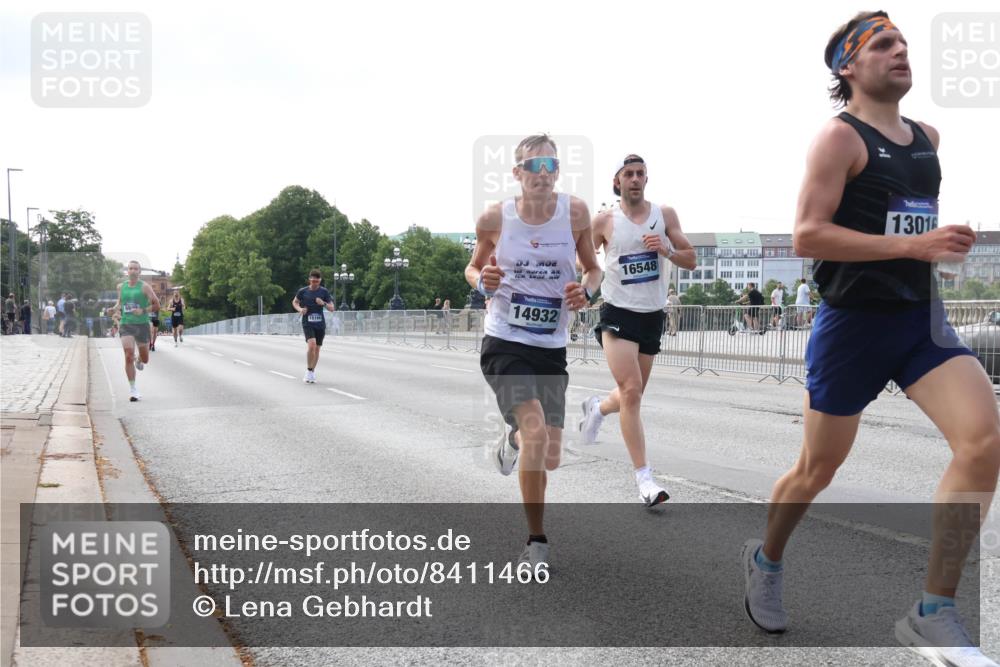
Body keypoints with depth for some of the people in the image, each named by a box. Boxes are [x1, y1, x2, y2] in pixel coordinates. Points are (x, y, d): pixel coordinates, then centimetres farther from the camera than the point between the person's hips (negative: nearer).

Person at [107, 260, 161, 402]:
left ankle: (139, 360, 50)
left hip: (142, 325, -1)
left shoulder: (144, 286, -3)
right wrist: (114, 309, 2)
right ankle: (132, 388, -4)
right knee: (128, 357, -13)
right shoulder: (121, 287, 8)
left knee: (145, 359, 10)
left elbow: (157, 305, -4)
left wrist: (143, 311, -18)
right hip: (126, 325, 1)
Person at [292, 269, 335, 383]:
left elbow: (331, 308, 2)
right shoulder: (303, 291, -2)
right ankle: (309, 371, -7)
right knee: (312, 345, -22)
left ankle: (312, 372, 26)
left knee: (317, 349, 8)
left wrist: (323, 303, -17)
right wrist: (300, 309, -4)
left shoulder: (324, 291, 0)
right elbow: (295, 302, 16)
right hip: (307, 323, -2)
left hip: (320, 324, 2)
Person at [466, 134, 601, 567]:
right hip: (504, 344, -3)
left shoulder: (575, 212, -2)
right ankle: (537, 541, -4)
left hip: (552, 349, 3)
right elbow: (474, 266, 12)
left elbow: (593, 268, 11)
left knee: (549, 458, 4)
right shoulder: (495, 218, -5)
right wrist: (482, 280, -11)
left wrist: (586, 290, -10)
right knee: (536, 435, -22)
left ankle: (513, 438, 42)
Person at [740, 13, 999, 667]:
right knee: (818, 470, 8)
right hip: (854, 322, -5)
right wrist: (914, 245, -24)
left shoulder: (928, 136, 12)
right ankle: (766, 560, 39)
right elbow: (807, 235, -21)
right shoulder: (840, 137, -10)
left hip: (923, 316, 6)